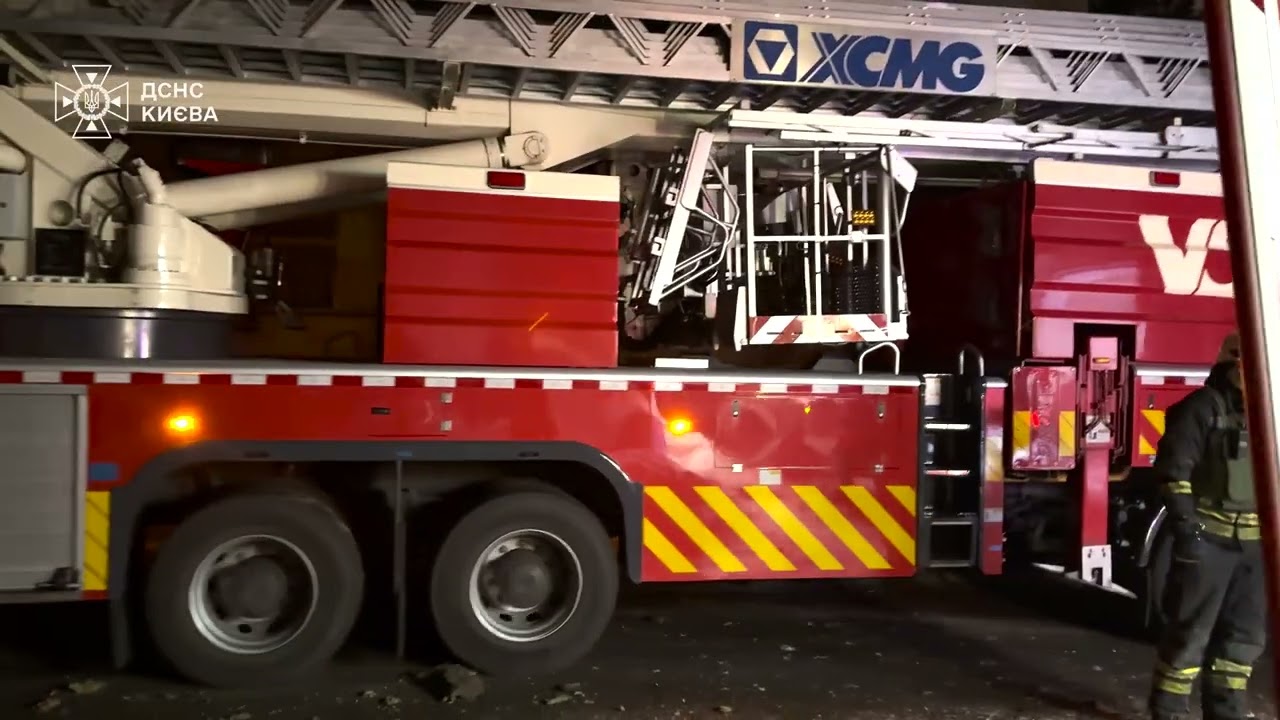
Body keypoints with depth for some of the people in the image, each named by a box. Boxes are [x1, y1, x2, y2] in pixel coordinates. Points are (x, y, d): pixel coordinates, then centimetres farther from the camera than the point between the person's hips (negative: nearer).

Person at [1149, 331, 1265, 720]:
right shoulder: (1202, 407, -8)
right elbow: (1174, 470, -14)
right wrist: (1187, 528, -19)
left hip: (1253, 542, 7)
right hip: (1209, 539, -7)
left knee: (1245, 633, 14)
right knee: (1190, 630, -1)